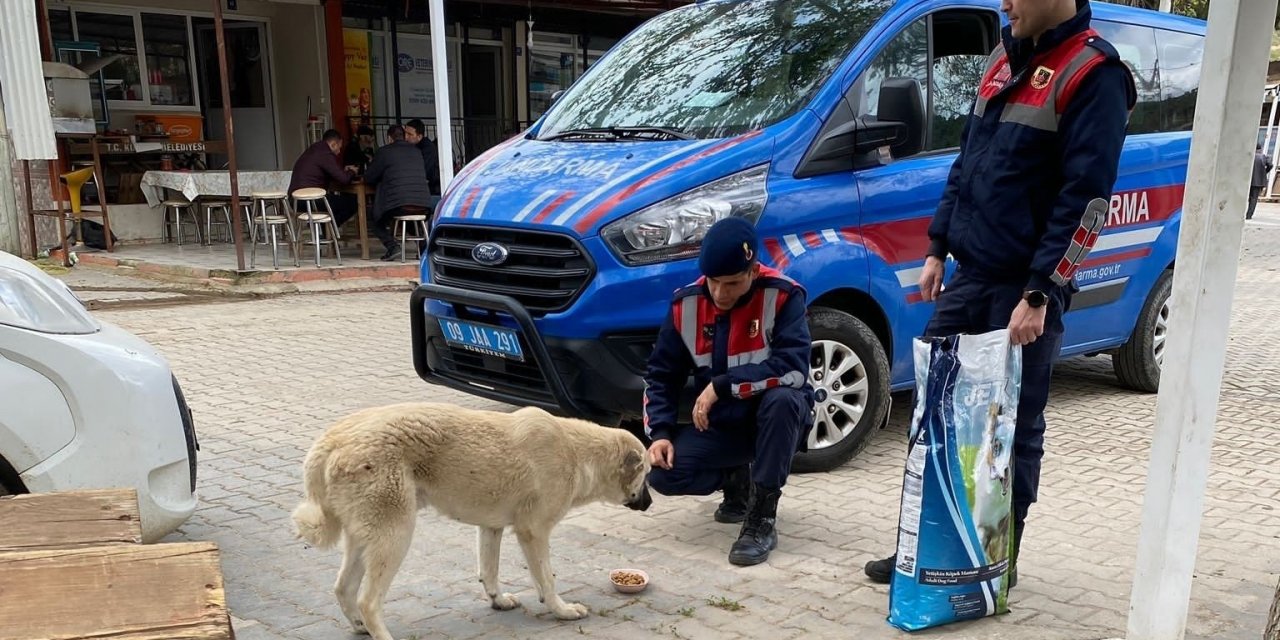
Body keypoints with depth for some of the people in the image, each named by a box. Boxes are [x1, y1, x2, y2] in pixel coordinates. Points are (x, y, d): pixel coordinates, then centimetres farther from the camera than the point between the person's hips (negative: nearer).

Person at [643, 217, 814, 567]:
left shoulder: (782, 295, -19)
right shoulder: (687, 303, -8)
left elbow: (794, 368, -31)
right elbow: (661, 375, 0)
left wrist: (722, 386, -28)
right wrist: (660, 432, -13)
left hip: (775, 417, -3)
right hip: (719, 423, 4)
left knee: (783, 398, -37)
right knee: (662, 474, -17)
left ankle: (761, 520, -23)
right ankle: (737, 479, 14)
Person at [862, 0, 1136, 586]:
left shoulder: (1093, 72, -11)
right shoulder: (1004, 58, 13)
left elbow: (1086, 197, -16)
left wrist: (1039, 295, -18)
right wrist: (937, 249, 14)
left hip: (1025, 289, -7)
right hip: (967, 276, 7)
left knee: (1015, 427, 5)